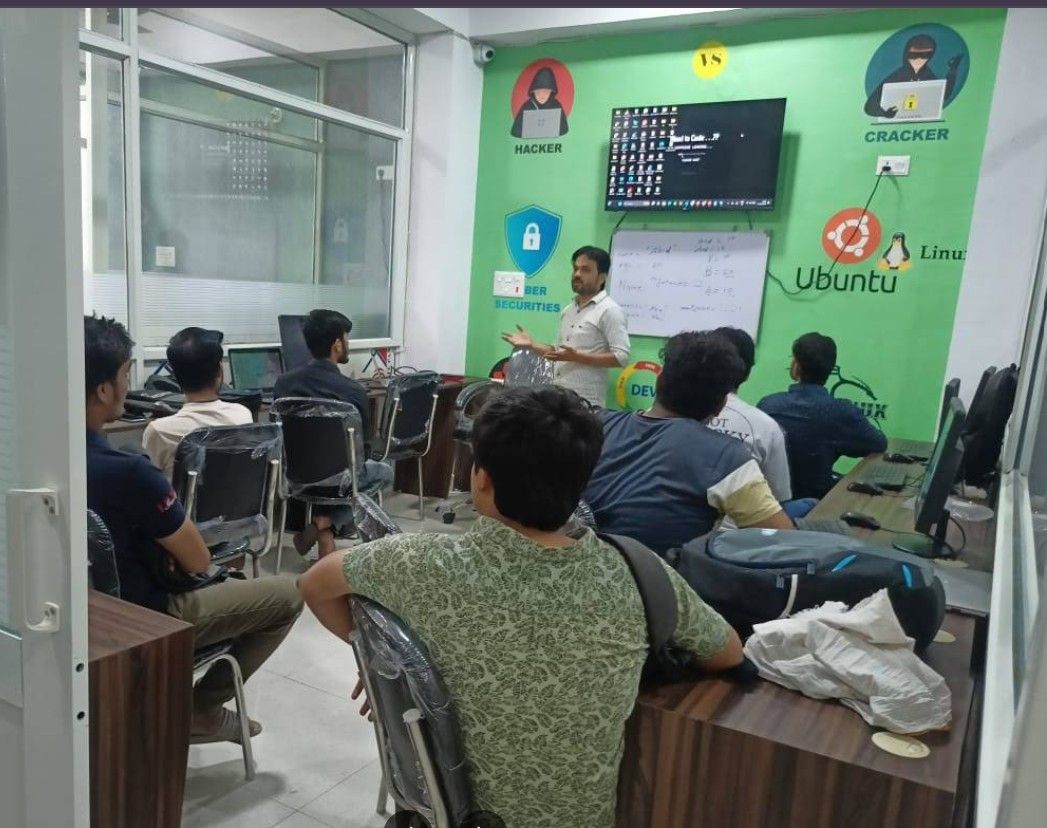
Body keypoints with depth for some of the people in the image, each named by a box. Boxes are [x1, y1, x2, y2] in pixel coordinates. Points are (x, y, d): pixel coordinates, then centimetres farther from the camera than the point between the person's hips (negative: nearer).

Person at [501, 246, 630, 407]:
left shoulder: (609, 310, -9)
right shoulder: (568, 310, 16)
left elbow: (621, 357, -17)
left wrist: (576, 357, -23)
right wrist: (531, 344, 10)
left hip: (585, 402, -8)